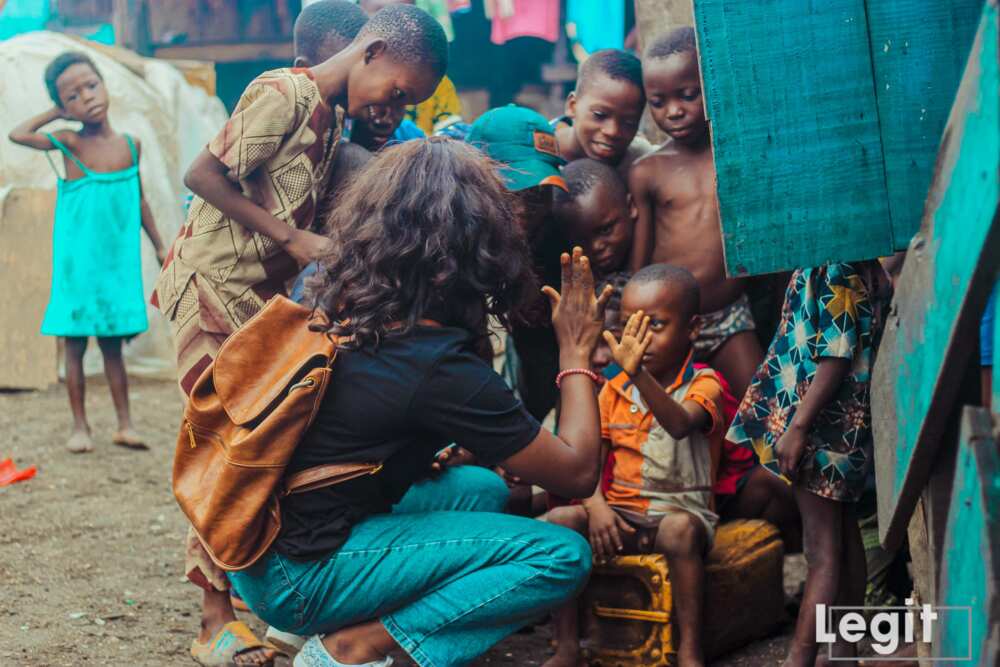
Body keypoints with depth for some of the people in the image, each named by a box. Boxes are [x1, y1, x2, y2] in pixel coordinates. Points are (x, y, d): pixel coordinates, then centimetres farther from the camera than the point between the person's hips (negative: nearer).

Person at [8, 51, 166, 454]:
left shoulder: (130, 145, 1)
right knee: (75, 344, 4)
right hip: (78, 264, -2)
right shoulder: (68, 144, -7)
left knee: (113, 345, 8)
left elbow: (138, 199, 12)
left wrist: (158, 245, 15)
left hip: (119, 262, 2)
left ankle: (125, 424, 12)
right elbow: (18, 135, -18)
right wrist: (56, 114, -7)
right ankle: (80, 426, 13)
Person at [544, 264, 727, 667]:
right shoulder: (615, 391, 10)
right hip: (620, 513, 4)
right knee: (559, 520, -22)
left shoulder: (703, 385, -6)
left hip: (680, 510, -4)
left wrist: (638, 373, -45)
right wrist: (596, 505, -15)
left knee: (681, 529, -38)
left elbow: (679, 425, -30)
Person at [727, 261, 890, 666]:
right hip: (840, 421, 10)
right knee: (843, 536, 16)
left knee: (824, 550, -8)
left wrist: (798, 426, -22)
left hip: (825, 420, -10)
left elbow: (838, 355, -22)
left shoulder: (837, 268, -18)